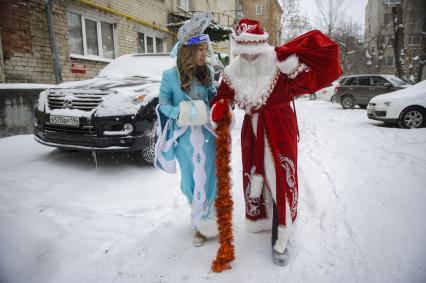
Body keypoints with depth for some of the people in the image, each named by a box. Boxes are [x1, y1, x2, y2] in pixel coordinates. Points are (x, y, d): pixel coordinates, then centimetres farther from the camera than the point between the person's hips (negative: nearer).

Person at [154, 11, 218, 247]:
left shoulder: (207, 72, -1)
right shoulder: (170, 75, -9)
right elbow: (163, 105, -3)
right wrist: (181, 113, -21)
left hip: (207, 133, 2)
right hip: (185, 135, -2)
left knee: (208, 177, 4)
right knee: (190, 178, 13)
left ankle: (204, 224, 22)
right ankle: (198, 208, 43)